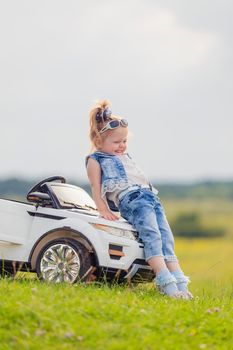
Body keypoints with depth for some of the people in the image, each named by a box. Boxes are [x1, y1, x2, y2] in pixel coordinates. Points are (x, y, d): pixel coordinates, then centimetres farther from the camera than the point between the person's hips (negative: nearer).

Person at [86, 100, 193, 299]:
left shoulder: (126, 157, 33)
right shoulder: (95, 160, 10)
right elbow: (96, 187, 2)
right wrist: (103, 210, -8)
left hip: (151, 196, 8)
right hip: (130, 199, -8)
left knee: (165, 236, -8)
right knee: (152, 235, -25)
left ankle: (178, 280, -17)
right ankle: (164, 280, -35)